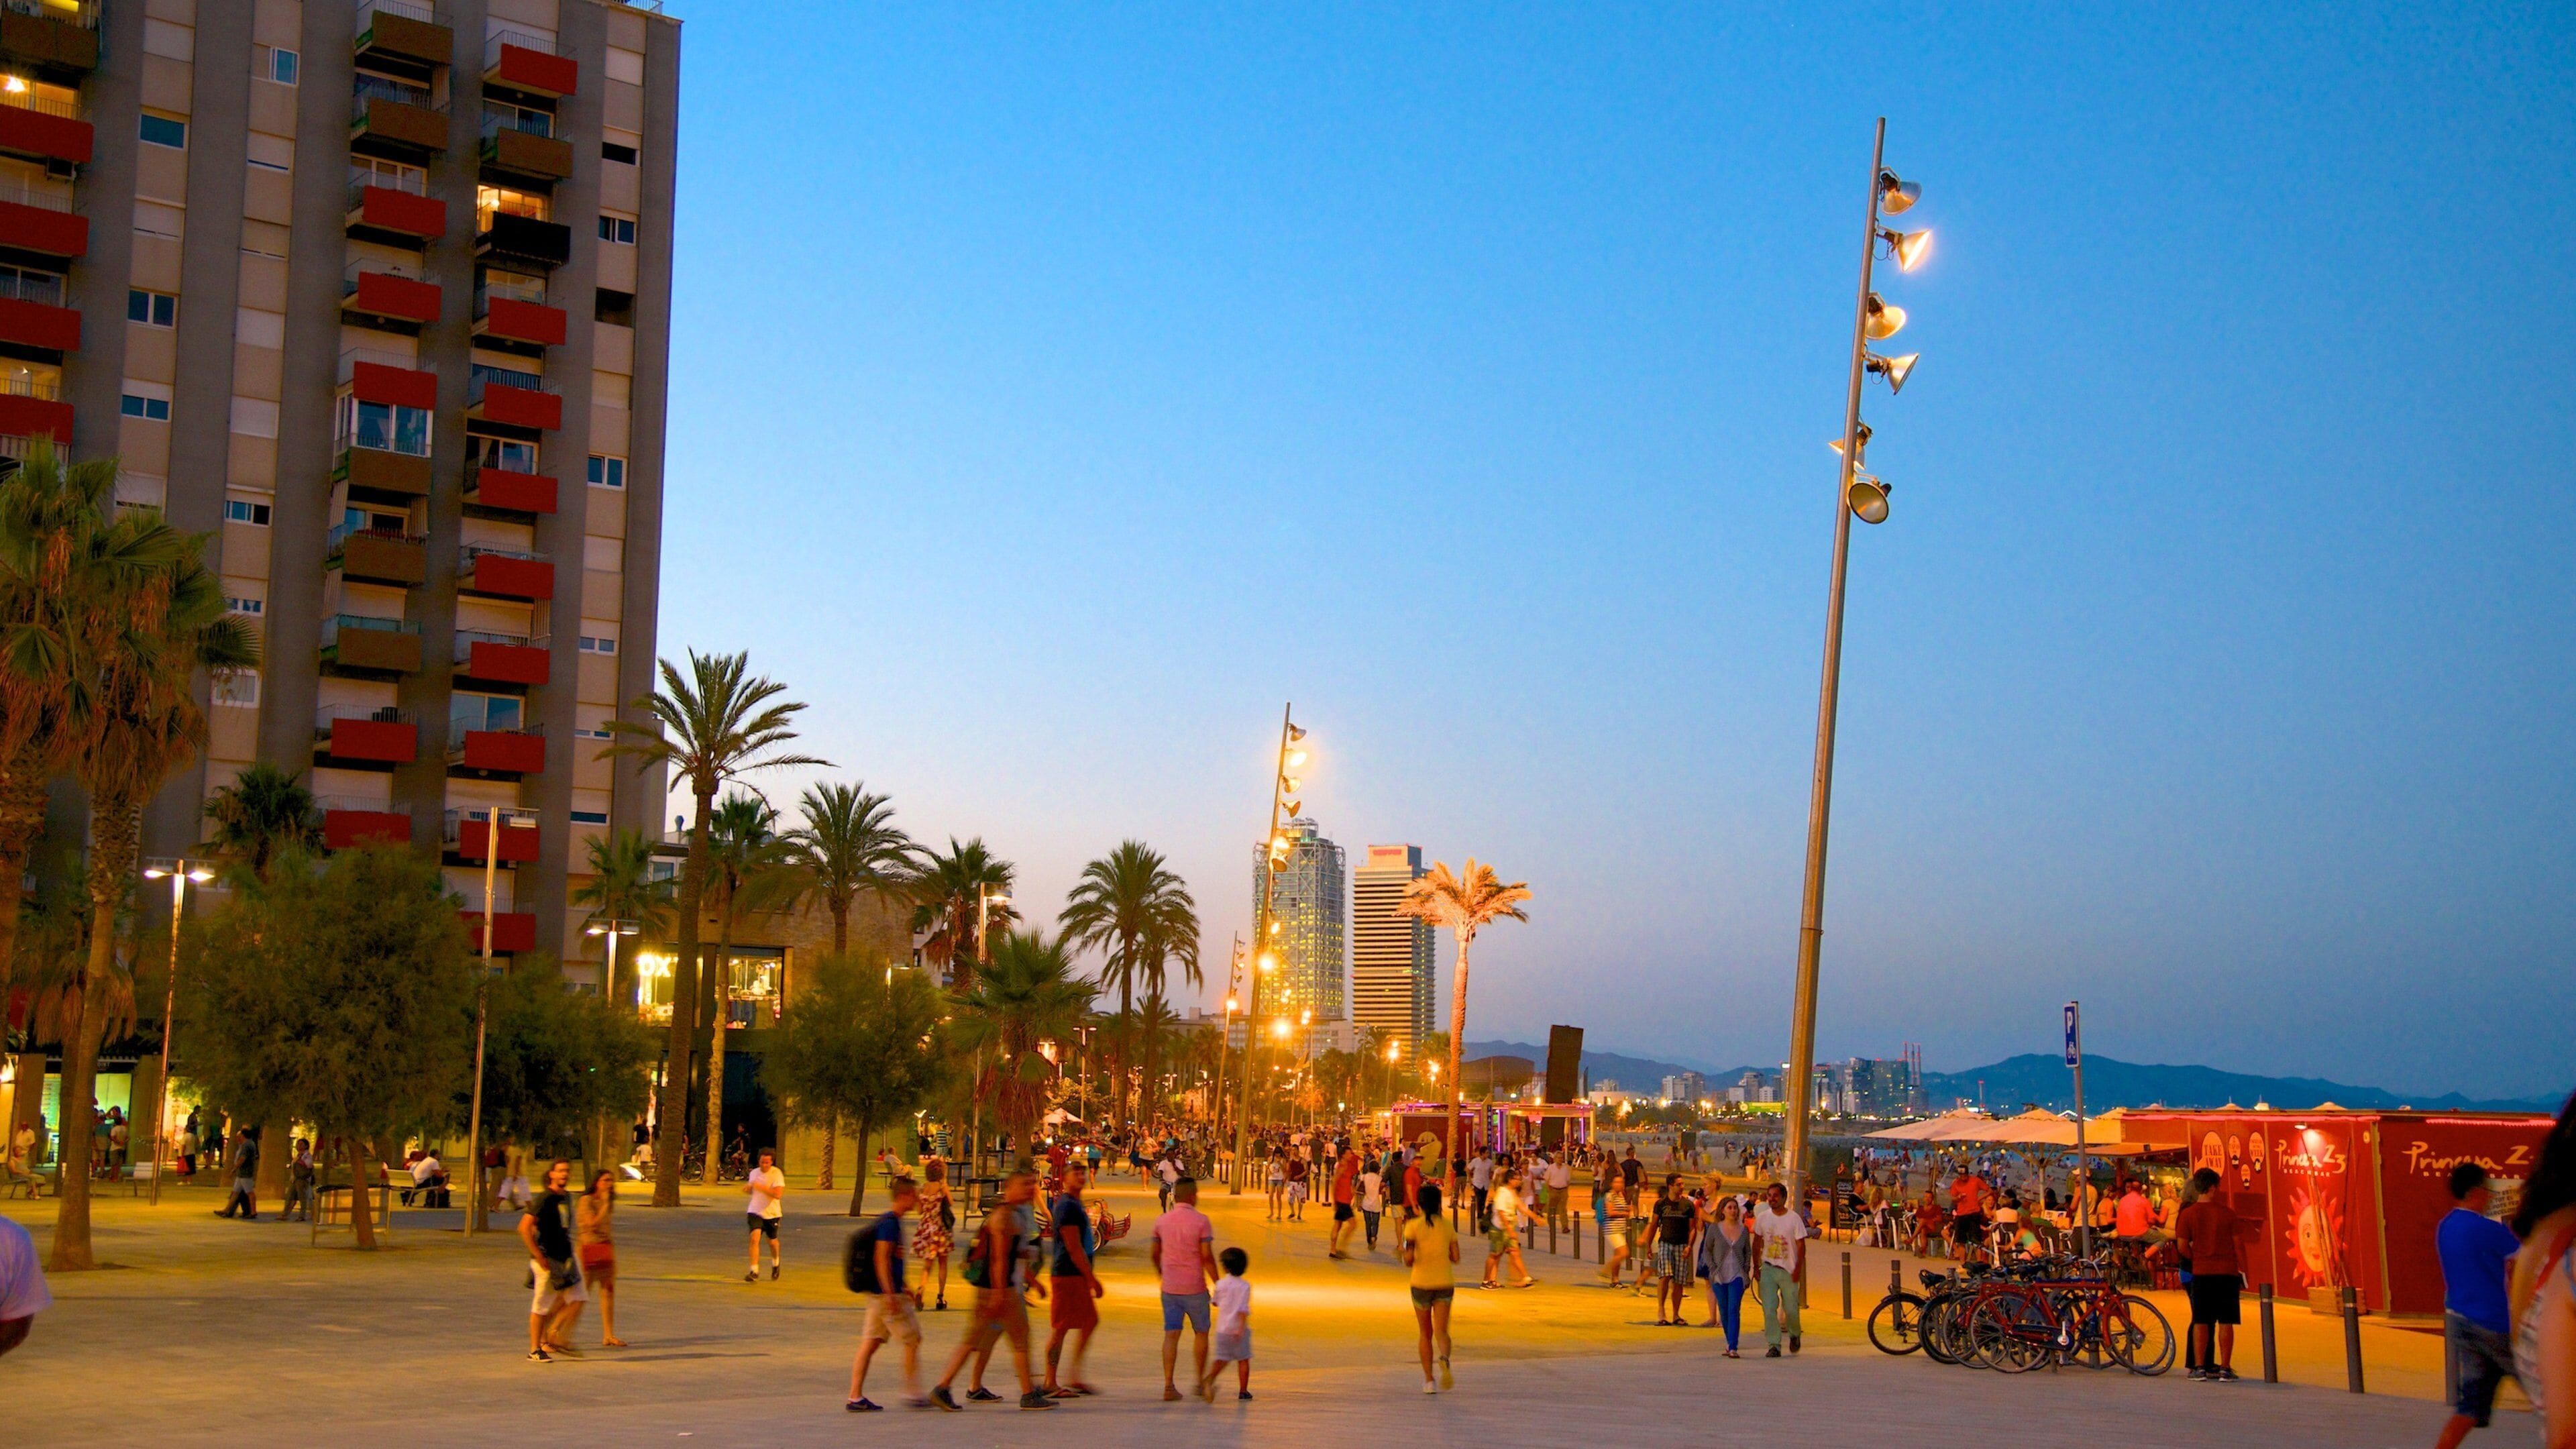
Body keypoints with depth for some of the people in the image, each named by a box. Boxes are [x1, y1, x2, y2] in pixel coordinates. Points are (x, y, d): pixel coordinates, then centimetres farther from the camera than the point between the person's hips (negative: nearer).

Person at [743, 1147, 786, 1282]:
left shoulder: (777, 1174, -12)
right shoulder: (754, 1173, 4)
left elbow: (778, 1194, -25)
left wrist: (761, 1187, -30)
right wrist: (747, 1189, -2)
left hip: (772, 1213, -2)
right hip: (755, 1212, 2)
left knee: (772, 1241, 14)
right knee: (754, 1238, -18)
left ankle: (776, 1263, 45)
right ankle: (754, 1272, -18)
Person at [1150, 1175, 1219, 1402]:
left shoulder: (1162, 1221, 4)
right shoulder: (1201, 1221, -10)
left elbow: (1154, 1254, 12)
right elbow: (1207, 1257, -13)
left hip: (1170, 1288, 3)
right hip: (1195, 1287, -3)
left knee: (1171, 1335, 3)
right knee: (1201, 1334, 14)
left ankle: (1169, 1386, -5)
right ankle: (1199, 1381, 19)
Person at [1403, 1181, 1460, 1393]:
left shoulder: (1413, 1226, -6)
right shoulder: (1447, 1226, 2)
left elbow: (1409, 1260, -13)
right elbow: (1455, 1258, 2)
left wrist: (1407, 1257, 9)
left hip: (1421, 1283, -1)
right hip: (1445, 1282, 1)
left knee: (1425, 1333, 13)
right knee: (1441, 1331, -2)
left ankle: (1429, 1380, 14)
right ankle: (1444, 1358, -34)